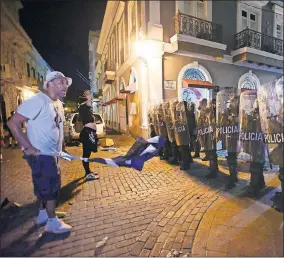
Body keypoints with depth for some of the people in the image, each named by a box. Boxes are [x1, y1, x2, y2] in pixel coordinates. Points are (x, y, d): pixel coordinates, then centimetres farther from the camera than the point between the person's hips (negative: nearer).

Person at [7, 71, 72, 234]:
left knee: (46, 185, 21)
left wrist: (60, 145, 12)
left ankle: (43, 213, 40)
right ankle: (53, 222, 20)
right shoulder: (38, 101, -19)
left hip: (52, 153, 9)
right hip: (40, 154, -9)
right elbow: (13, 123, -21)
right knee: (51, 186, 1)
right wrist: (28, 147, -21)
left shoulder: (58, 103, 10)